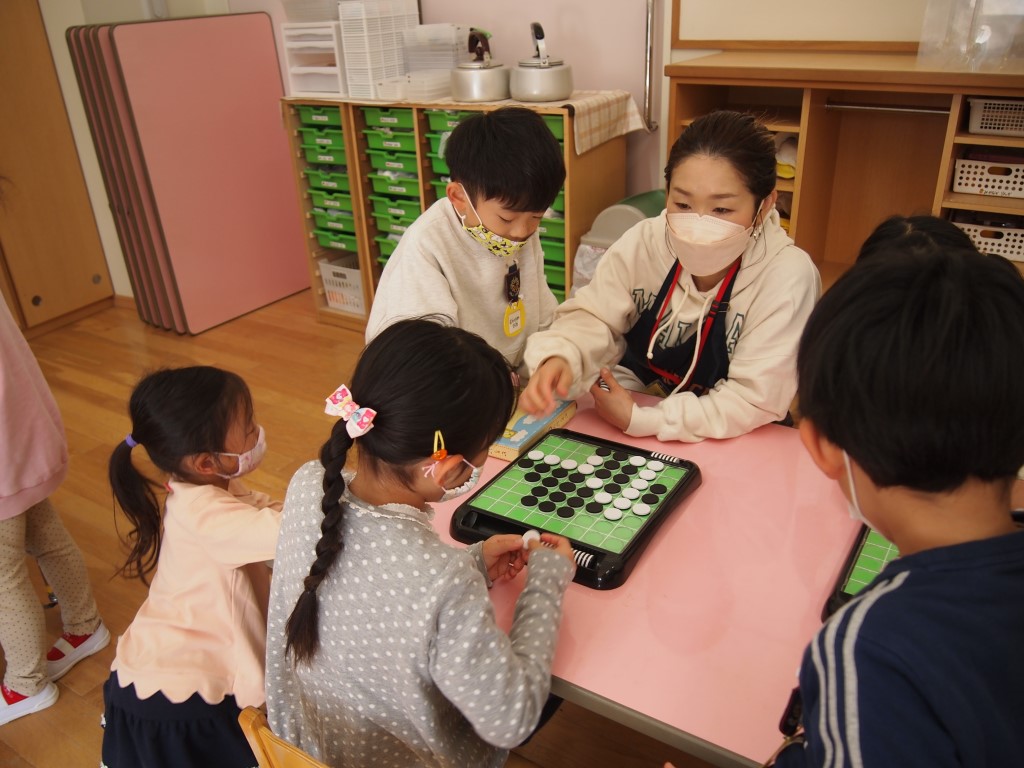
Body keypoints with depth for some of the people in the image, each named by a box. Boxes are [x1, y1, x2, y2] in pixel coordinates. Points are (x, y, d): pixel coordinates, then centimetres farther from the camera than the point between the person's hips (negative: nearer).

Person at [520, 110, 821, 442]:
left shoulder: (787, 275, -23)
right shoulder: (644, 243, -14)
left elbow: (757, 399, -23)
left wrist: (640, 421, -29)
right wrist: (560, 357, -33)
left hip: (733, 443, -2)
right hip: (636, 396, 3)